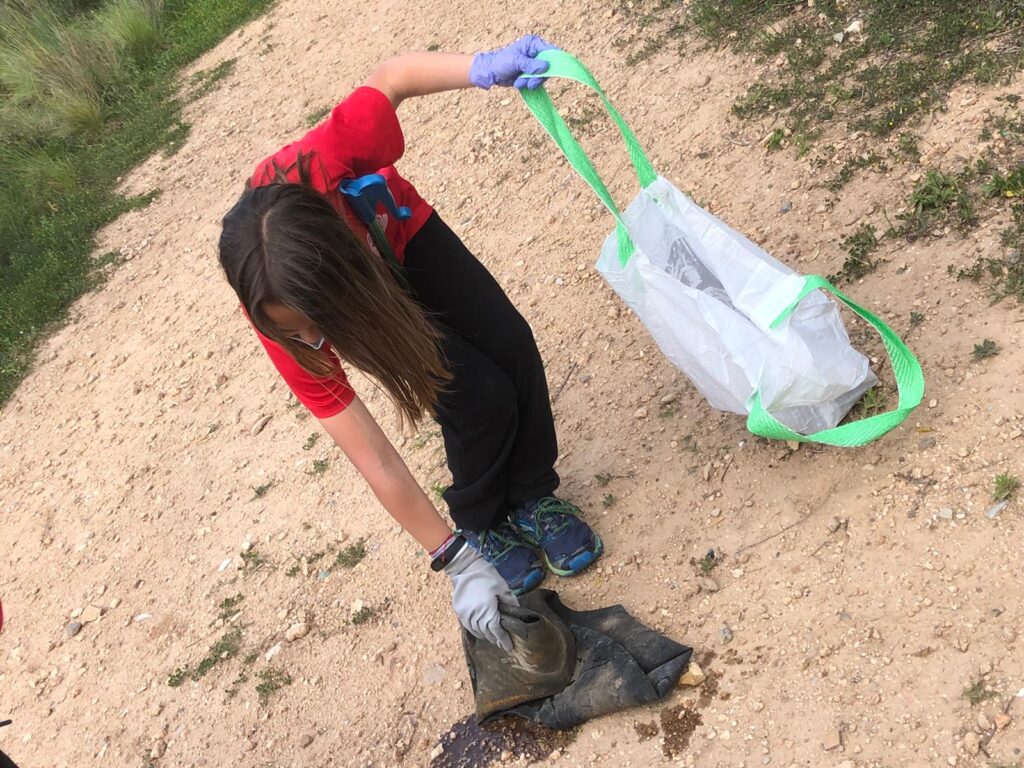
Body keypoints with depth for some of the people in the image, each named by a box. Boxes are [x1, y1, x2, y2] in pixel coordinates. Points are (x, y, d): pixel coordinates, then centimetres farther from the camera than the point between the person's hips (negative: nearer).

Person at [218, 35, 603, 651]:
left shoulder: (321, 166, -45)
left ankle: (534, 497, 11)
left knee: (511, 345, -16)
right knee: (481, 398, -19)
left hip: (400, 228, 2)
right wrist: (460, 563, -28)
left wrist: (485, 68, -41)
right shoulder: (287, 328, -40)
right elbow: (379, 466, -33)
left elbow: (392, 76, -23)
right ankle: (484, 527, 12)